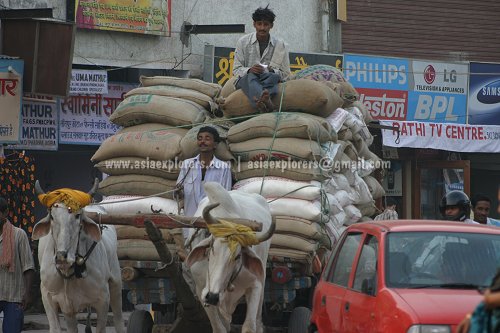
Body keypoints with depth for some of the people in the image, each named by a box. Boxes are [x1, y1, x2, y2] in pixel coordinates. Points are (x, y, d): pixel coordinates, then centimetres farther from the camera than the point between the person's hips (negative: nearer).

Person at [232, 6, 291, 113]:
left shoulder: (280, 45, 7)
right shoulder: (243, 42, 7)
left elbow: (285, 74, 8)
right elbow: (236, 70, 5)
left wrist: (272, 71, -15)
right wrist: (250, 70, -17)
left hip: (269, 78, 1)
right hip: (245, 79, -1)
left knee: (273, 76, -35)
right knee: (251, 77, -38)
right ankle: (266, 101, -73)